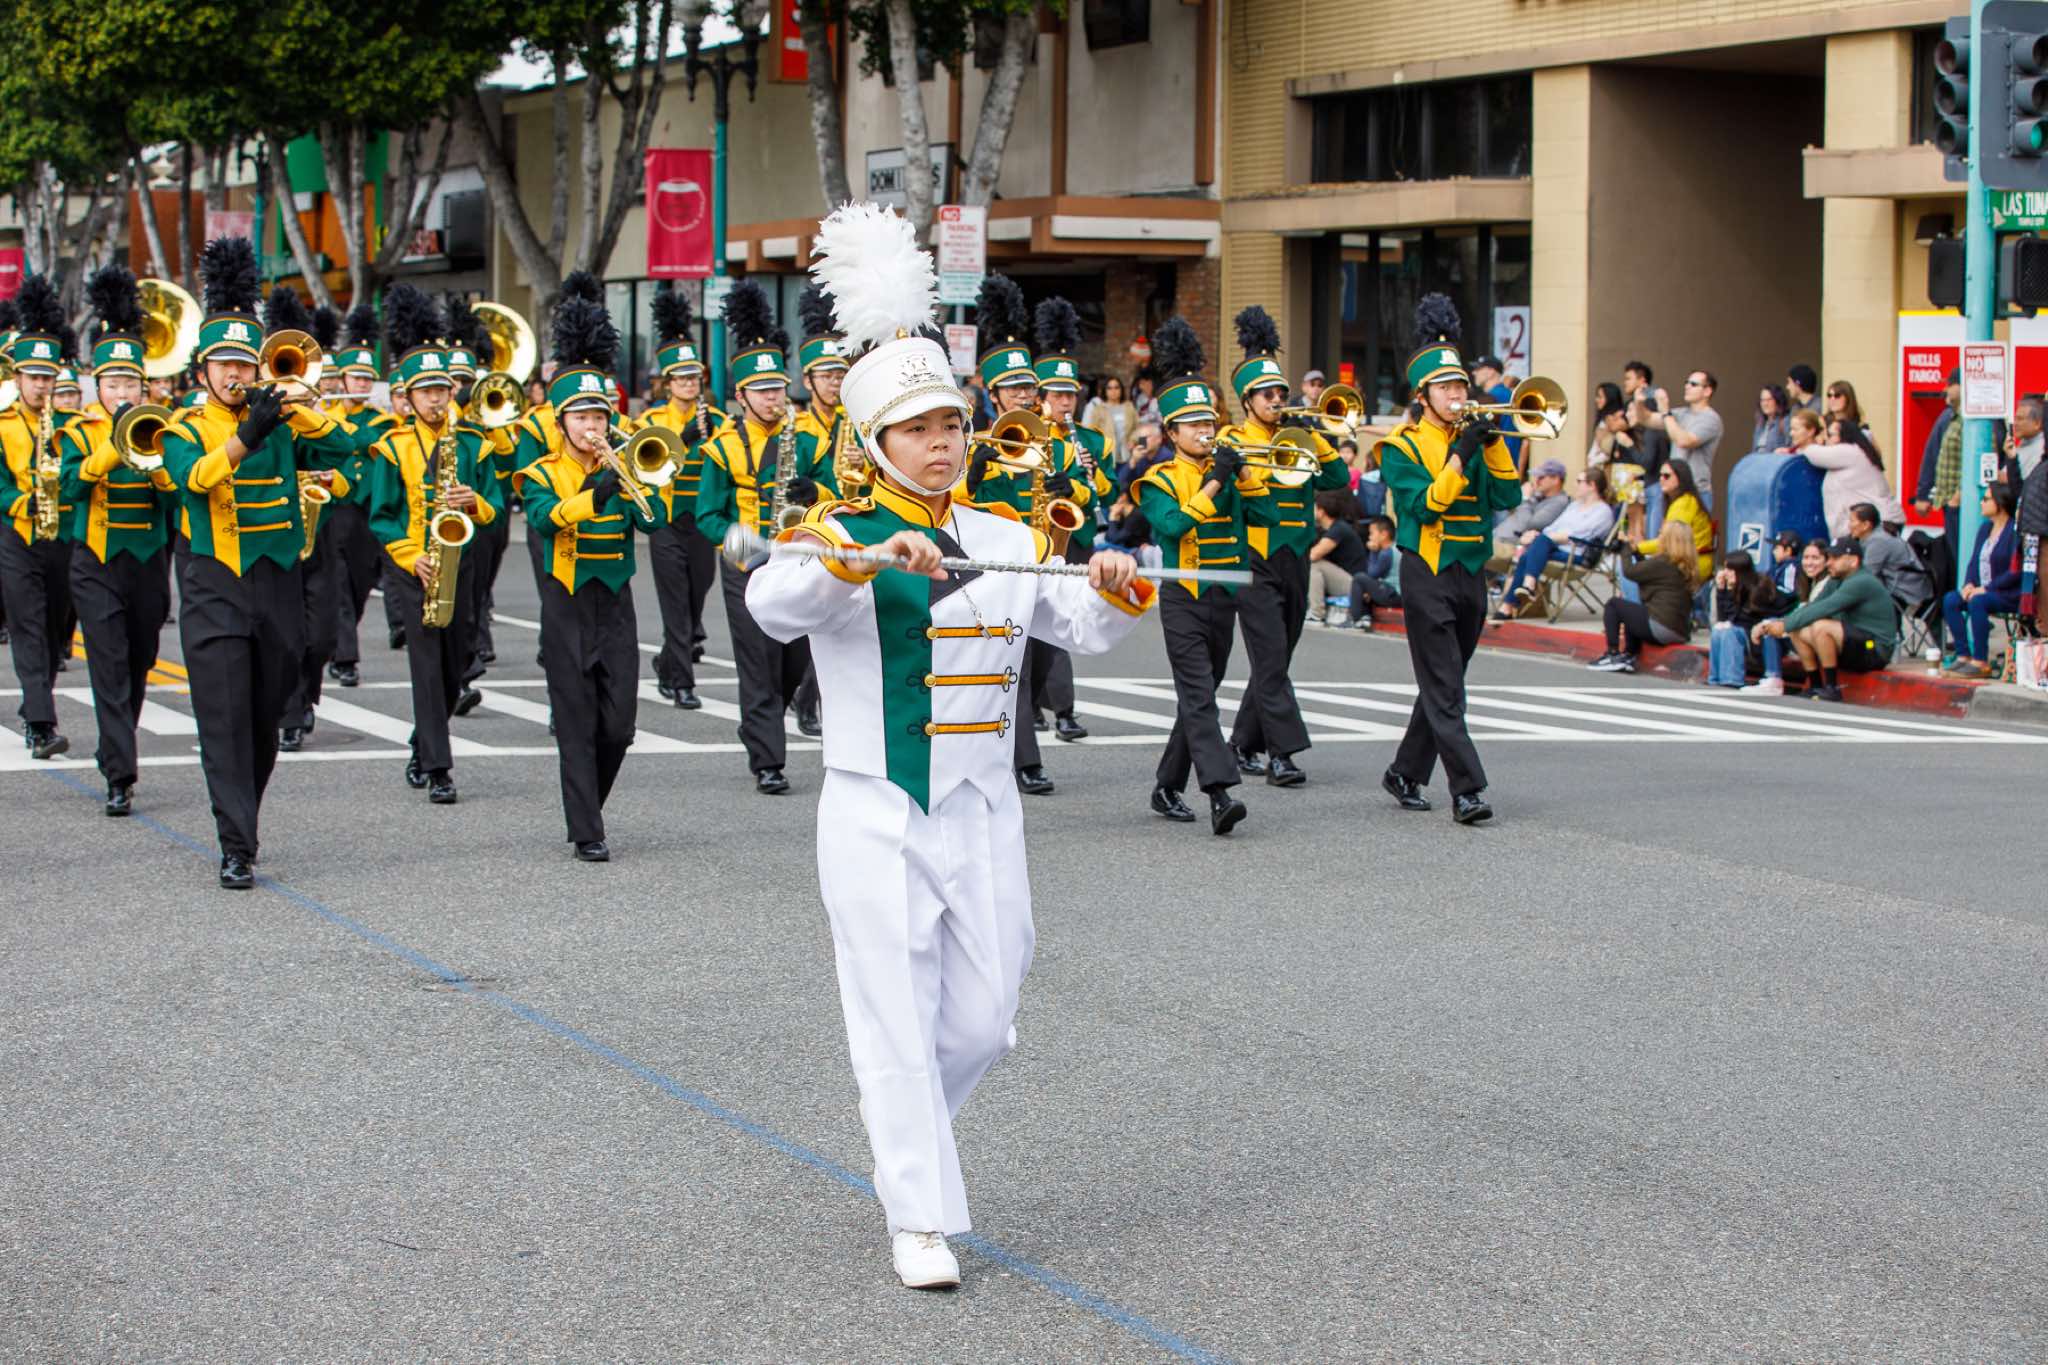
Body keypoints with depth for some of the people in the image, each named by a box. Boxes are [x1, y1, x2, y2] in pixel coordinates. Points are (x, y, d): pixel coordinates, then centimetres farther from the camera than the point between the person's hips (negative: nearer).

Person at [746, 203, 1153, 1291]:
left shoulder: (1005, 538, 9)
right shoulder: (838, 534, -6)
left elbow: (1083, 627, 13)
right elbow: (773, 604, -25)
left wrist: (1117, 589, -9)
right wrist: (869, 555, -40)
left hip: (983, 813, 5)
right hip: (876, 818, -4)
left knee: (983, 1020, 9)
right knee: (897, 1019, -1)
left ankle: (903, 1117, 40)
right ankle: (920, 1219, 10)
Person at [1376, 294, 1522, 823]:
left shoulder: (1472, 439, 12)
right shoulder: (1401, 446, -4)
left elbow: (1507, 497, 2)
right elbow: (1424, 505, -16)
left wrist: (1493, 442, -9)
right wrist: (1461, 454, -21)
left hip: (1471, 575, 6)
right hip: (1427, 575, -6)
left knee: (1441, 685, 13)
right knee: (1444, 689, -10)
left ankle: (1405, 774, 27)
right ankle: (1467, 789, -13)